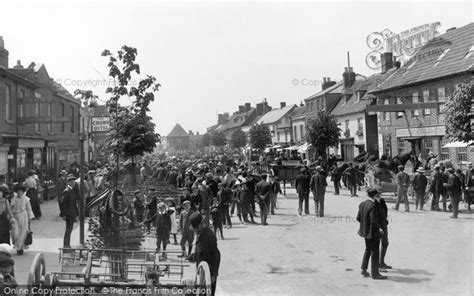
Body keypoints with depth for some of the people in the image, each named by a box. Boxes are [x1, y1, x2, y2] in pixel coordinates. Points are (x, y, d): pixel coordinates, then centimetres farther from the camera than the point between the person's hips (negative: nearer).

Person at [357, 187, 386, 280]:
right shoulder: (372, 206, -24)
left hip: (365, 231, 8)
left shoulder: (362, 204, 1)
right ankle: (375, 273, 12)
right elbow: (374, 221, -25)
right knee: (375, 252, 4)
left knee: (368, 250, 24)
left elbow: (358, 218, 5)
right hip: (373, 232, -8)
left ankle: (364, 269, 28)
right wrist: (379, 228, -9)